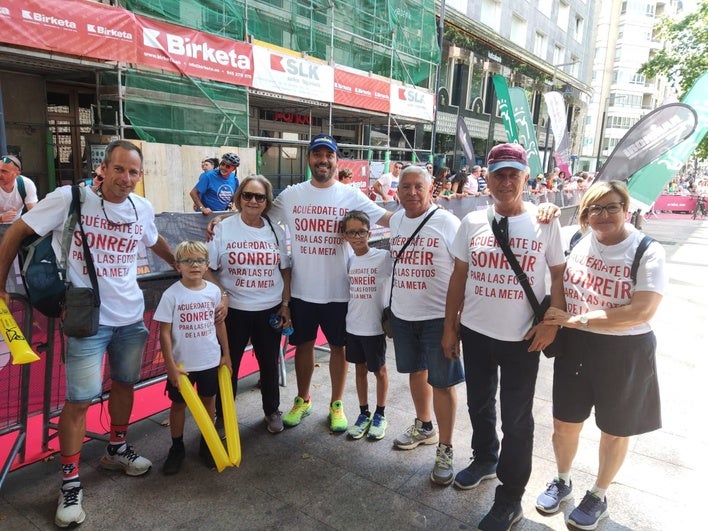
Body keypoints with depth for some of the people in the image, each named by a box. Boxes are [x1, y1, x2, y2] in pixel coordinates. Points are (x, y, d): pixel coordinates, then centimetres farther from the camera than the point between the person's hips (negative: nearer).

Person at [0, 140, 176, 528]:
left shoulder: (143, 208, 0)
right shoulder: (69, 198, -13)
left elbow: (156, 242, 22)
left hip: (131, 316, 5)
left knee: (124, 383, 18)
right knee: (80, 399, -3)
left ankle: (116, 450, 41)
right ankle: (70, 482, 16)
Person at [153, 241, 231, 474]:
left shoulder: (214, 291, -4)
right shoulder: (171, 295, -12)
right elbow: (164, 333, -10)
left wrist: (226, 354, 8)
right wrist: (170, 366, -12)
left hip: (211, 361, 2)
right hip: (182, 363, -2)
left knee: (208, 400, 15)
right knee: (178, 404, 12)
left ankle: (206, 444, 32)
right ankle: (177, 448, 30)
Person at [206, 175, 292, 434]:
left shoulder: (276, 231, 3)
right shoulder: (223, 229, -5)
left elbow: (285, 270, 8)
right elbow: (207, 269, -5)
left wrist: (285, 304, 2)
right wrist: (220, 295, -17)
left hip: (270, 310, 2)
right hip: (233, 310, -2)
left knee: (269, 364, 16)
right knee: (228, 364, 10)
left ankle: (272, 411, 36)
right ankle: (223, 416, 29)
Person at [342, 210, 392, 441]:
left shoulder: (384, 257, -13)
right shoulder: (348, 260, 2)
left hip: (374, 326, -4)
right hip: (352, 325, 4)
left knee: (378, 370, 12)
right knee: (360, 368, 16)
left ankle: (380, 415, 30)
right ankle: (364, 413, 32)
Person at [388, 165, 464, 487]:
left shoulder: (447, 222, -12)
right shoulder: (396, 220, 6)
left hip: (438, 316, -6)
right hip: (402, 314, 6)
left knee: (442, 382, 2)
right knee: (416, 371, 20)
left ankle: (445, 449, 18)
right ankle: (424, 427, 42)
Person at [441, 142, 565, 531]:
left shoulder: (545, 224, -5)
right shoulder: (472, 222, 1)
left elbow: (559, 275, 1)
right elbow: (458, 276, 5)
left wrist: (552, 322, -10)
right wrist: (449, 327, 5)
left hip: (522, 338, -3)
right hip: (475, 333, 3)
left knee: (516, 418, 7)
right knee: (479, 403, 20)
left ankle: (510, 499, 24)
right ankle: (484, 459, 47)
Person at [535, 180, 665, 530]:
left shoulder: (648, 252, -16)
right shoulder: (576, 241, -5)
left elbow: (642, 311, -26)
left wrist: (575, 319, -26)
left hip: (625, 352, -3)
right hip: (575, 347, 3)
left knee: (614, 431, 17)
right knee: (564, 422, 15)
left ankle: (598, 496, 41)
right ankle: (562, 481, 43)